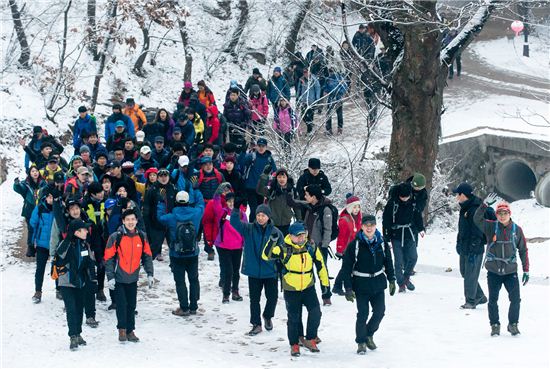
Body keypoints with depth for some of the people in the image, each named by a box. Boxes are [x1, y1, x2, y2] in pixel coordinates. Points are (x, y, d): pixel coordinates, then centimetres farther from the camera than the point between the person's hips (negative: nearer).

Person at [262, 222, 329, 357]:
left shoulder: (311, 247, -5)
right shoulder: (284, 249, -14)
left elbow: (320, 264, 7)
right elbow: (266, 256, -25)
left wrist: (324, 282, 10)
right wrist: (272, 241, -39)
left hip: (308, 287, 2)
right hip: (291, 289, -2)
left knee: (315, 312, -11)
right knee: (294, 318, 6)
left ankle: (310, 340, 7)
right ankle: (294, 345, 22)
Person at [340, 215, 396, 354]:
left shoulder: (382, 243, 2)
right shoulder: (355, 245, -10)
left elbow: (388, 263, 15)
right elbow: (346, 267, -8)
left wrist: (391, 280, 13)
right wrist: (348, 288, -12)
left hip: (378, 283, 4)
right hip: (361, 284, -4)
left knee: (380, 311, 3)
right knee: (363, 314, -4)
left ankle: (369, 335, 28)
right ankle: (361, 342, 12)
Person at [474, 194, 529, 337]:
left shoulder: (517, 230, 2)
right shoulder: (491, 227, -1)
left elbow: (523, 250, 7)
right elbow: (477, 219, -17)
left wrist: (526, 270, 6)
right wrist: (485, 204, -27)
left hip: (511, 271, 0)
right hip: (493, 272, 0)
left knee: (515, 299, -4)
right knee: (493, 300, 7)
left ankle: (513, 324, 16)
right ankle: (495, 325, 23)